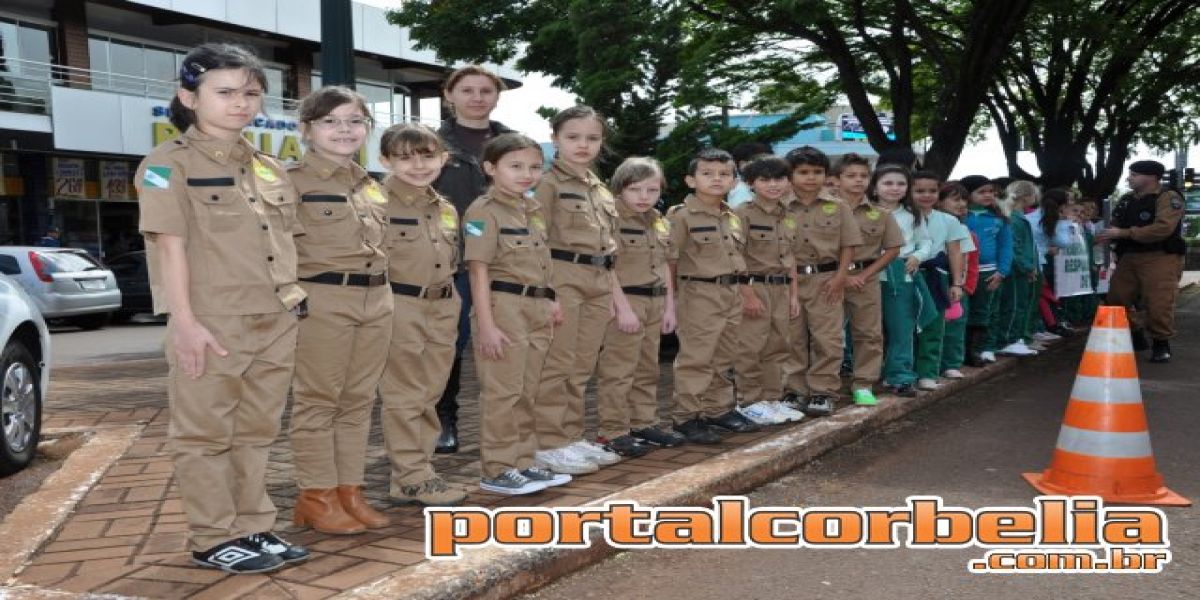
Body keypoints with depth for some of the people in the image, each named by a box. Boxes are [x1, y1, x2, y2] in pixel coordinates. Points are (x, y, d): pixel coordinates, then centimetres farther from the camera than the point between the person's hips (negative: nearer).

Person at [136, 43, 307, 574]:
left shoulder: (268, 168, 15)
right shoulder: (169, 164, -4)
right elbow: (171, 245, -10)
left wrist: (294, 304, 14)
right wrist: (185, 321, -16)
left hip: (275, 323, 7)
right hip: (213, 325, -6)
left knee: (256, 433, 13)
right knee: (206, 435, 3)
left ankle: (253, 528, 22)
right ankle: (213, 540, 11)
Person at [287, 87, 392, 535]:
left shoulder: (370, 186, 16)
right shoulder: (292, 181, -5)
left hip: (376, 300, 7)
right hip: (321, 301, -7)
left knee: (359, 401, 10)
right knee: (317, 402, 0)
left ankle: (350, 492, 18)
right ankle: (316, 498, 8)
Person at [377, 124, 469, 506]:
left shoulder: (447, 209, 13)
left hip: (443, 311, 7)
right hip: (399, 309, -7)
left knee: (428, 397, 12)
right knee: (404, 398, 1)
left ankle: (418, 470, 22)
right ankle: (411, 478, 8)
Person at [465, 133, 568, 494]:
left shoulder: (533, 210, 15)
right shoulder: (484, 211, -9)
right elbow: (479, 270, -13)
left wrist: (549, 301, 13)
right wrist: (485, 323, -18)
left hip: (536, 309, 8)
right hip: (504, 307, -8)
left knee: (527, 393, 14)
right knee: (502, 392, -2)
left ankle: (522, 462, 23)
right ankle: (497, 470, 6)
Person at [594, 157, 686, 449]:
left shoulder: (660, 223, 13)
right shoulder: (611, 220, -11)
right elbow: (607, 267, -15)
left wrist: (669, 306, 13)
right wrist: (623, 308, -19)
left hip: (654, 304, 8)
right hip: (625, 300, -8)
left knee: (647, 369, 15)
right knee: (618, 371, -5)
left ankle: (644, 423, 25)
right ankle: (614, 431, 2)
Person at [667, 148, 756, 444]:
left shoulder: (733, 218, 11)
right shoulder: (682, 216, -11)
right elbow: (669, 259, -11)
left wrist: (739, 290, 14)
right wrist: (672, 296, -11)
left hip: (732, 294, 7)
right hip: (700, 294, -7)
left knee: (723, 359, 15)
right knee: (696, 359, -4)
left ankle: (719, 409, 27)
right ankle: (687, 417, 4)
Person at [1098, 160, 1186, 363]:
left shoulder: (1169, 198, -10)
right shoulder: (1127, 201, 13)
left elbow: (1163, 228, -23)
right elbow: (1116, 226, 22)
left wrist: (1124, 233, -22)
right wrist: (1108, 236, -4)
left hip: (1161, 257, -7)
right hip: (1129, 257, 7)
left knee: (1159, 304, -10)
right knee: (1116, 300, 8)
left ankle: (1161, 345, 9)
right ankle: (1136, 337, 27)